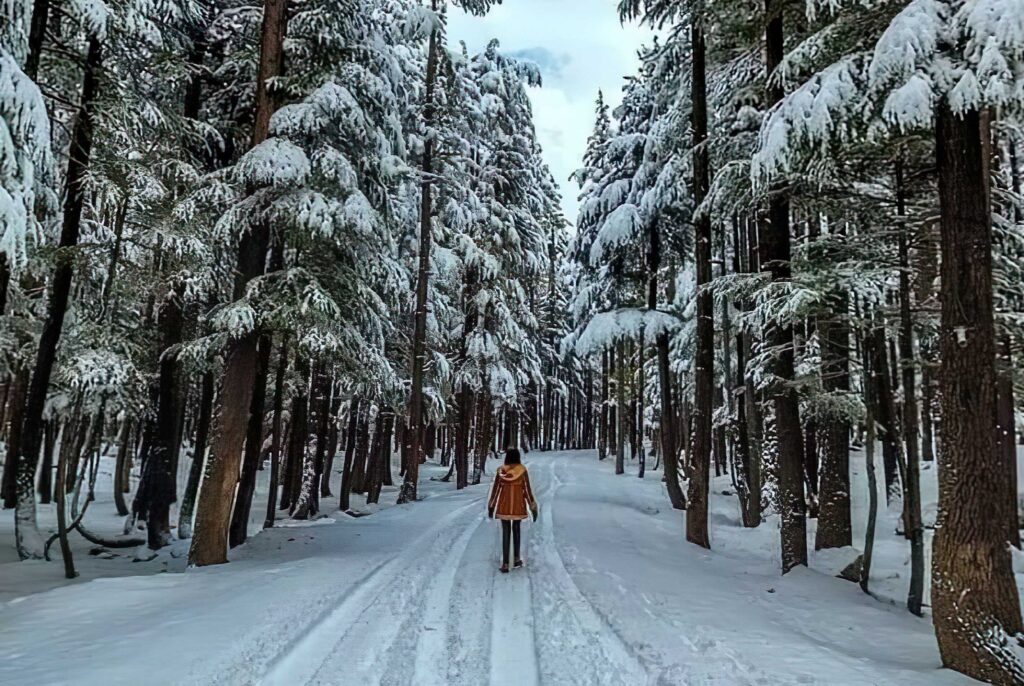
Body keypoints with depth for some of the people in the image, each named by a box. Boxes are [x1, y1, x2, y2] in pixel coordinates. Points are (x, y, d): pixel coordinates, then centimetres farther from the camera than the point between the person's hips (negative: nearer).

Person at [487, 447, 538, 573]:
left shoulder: (500, 471, -5)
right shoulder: (522, 470, -8)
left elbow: (495, 490, -1)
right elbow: (527, 490, -7)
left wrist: (491, 507, 9)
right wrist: (533, 508, 0)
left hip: (504, 505, 0)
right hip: (518, 505, 0)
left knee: (506, 532, 6)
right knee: (516, 528, 22)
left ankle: (505, 564, 1)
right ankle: (517, 558, 19)